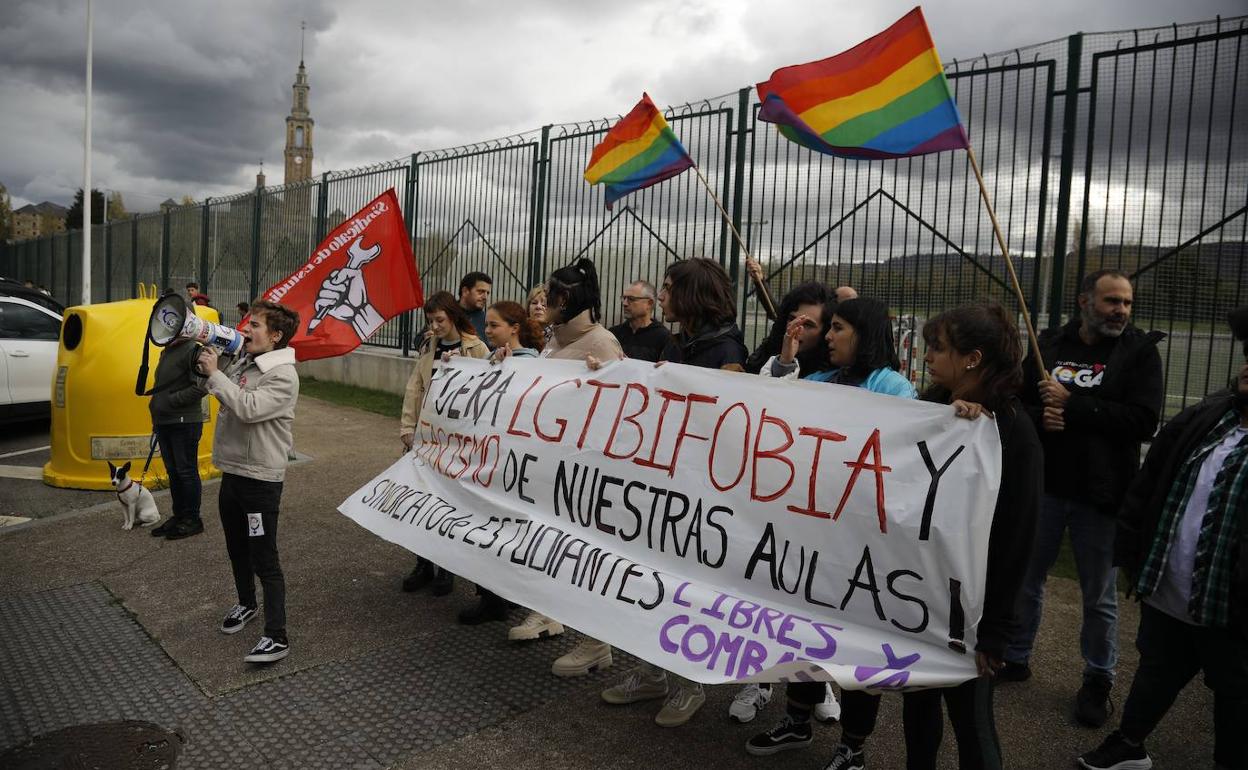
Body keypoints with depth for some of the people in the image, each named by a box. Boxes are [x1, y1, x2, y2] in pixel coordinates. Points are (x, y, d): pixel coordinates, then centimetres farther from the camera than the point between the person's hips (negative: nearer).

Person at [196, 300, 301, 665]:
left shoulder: (283, 375, -18)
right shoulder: (244, 364, 7)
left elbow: (248, 408, -30)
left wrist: (213, 373, -22)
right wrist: (203, 359, 4)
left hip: (261, 478, -8)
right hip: (232, 471, 8)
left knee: (264, 559, -4)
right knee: (237, 549, 24)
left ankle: (277, 637, 3)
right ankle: (246, 603, 45)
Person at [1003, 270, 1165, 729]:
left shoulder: (1139, 351, -4)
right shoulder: (1050, 344, 5)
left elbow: (1143, 422, -15)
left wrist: (1071, 405, -18)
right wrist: (1040, 417, -15)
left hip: (1100, 495, -3)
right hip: (1042, 485, 3)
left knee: (1100, 595, 9)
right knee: (1025, 578, 15)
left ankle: (1098, 679, 28)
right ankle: (1016, 657, 33)